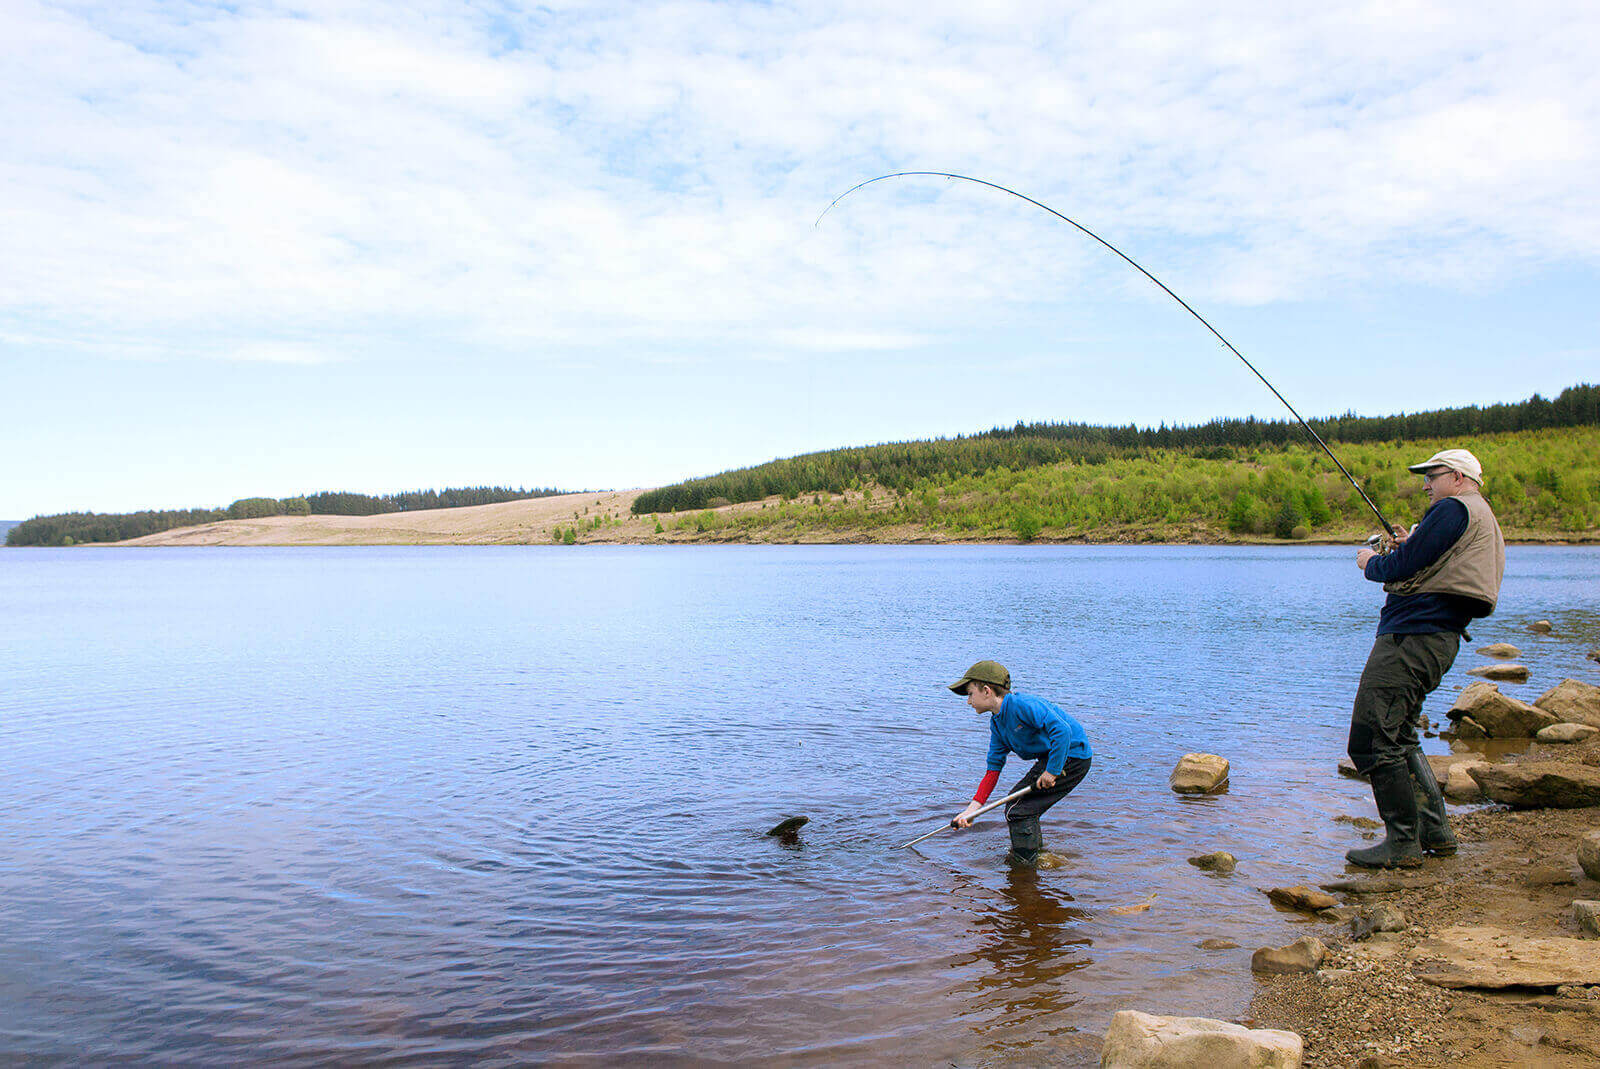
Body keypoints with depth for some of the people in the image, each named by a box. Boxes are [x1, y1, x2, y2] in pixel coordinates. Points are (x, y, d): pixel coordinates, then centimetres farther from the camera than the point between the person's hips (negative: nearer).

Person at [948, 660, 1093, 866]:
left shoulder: (1021, 704, -22)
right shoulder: (996, 723, 8)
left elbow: (1062, 730, -30)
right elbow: (994, 768, 7)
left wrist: (1052, 771, -26)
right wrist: (972, 808, 1)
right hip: (1050, 758, 10)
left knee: (1017, 809, -9)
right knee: (1015, 801, 18)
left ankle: (1024, 865, 4)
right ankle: (1036, 849, 36)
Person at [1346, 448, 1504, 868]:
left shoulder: (1455, 509, -9)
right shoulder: (1485, 520, 24)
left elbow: (1404, 568, -15)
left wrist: (1371, 563, 5)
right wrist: (1411, 549, 19)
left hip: (1412, 636, -11)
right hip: (1440, 637, 11)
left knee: (1372, 741, -10)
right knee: (1398, 736, 20)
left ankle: (1403, 843, -5)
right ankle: (1435, 832, 22)